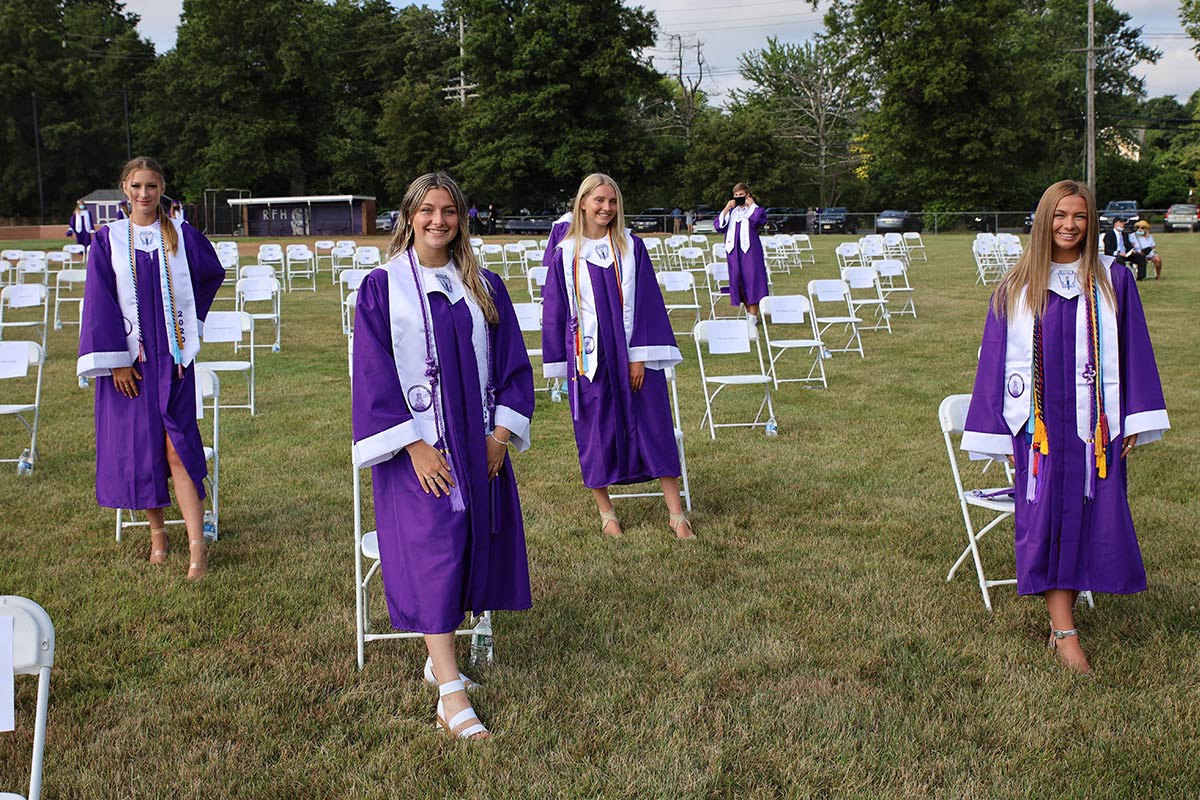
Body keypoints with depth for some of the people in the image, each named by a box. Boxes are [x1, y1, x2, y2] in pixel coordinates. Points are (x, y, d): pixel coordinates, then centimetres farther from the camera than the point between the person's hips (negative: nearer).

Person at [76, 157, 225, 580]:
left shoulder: (181, 236, 3)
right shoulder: (108, 240, 1)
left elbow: (212, 274, 21)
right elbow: (100, 302, -3)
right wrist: (116, 361, -9)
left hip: (173, 356, -1)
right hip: (129, 358, 1)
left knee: (178, 447, -9)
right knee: (139, 444, 5)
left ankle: (196, 545, -12)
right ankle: (157, 531, 21)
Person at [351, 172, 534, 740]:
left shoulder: (484, 288, 8)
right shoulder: (382, 288, -2)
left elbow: (513, 364, 9)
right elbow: (374, 373, -6)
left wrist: (500, 434, -4)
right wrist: (415, 446, -14)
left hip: (480, 444, 4)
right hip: (417, 447, -4)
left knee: (477, 545, 2)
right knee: (435, 549, -13)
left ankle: (440, 658, 20)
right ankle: (451, 696, -17)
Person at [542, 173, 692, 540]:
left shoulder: (631, 247, 1)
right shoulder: (566, 254, 1)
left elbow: (646, 304, -2)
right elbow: (555, 311, 5)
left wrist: (640, 355, -8)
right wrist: (560, 364, 3)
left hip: (632, 354, 0)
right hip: (588, 357, 0)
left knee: (653, 428, 1)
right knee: (596, 434, 7)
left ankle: (676, 513, 7)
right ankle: (606, 513, 22)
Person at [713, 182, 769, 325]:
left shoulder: (754, 210, 6)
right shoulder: (731, 211, 17)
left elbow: (760, 219, -18)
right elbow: (718, 226, 5)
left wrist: (752, 205, -5)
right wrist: (726, 209, -1)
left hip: (750, 250, -4)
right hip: (734, 250, 4)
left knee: (751, 279, -8)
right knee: (738, 281, 5)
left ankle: (753, 316, -7)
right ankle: (748, 313, 14)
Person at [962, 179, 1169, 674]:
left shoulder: (1112, 281, 5)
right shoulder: (1017, 287, 4)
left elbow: (1133, 353, 6)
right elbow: (998, 359, 5)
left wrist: (1136, 420, 0)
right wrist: (999, 429, 2)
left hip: (1096, 425, 1)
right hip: (1039, 424, -1)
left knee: (1090, 517, 2)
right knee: (1047, 518, -5)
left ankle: (1060, 620, 15)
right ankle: (1066, 632, -6)